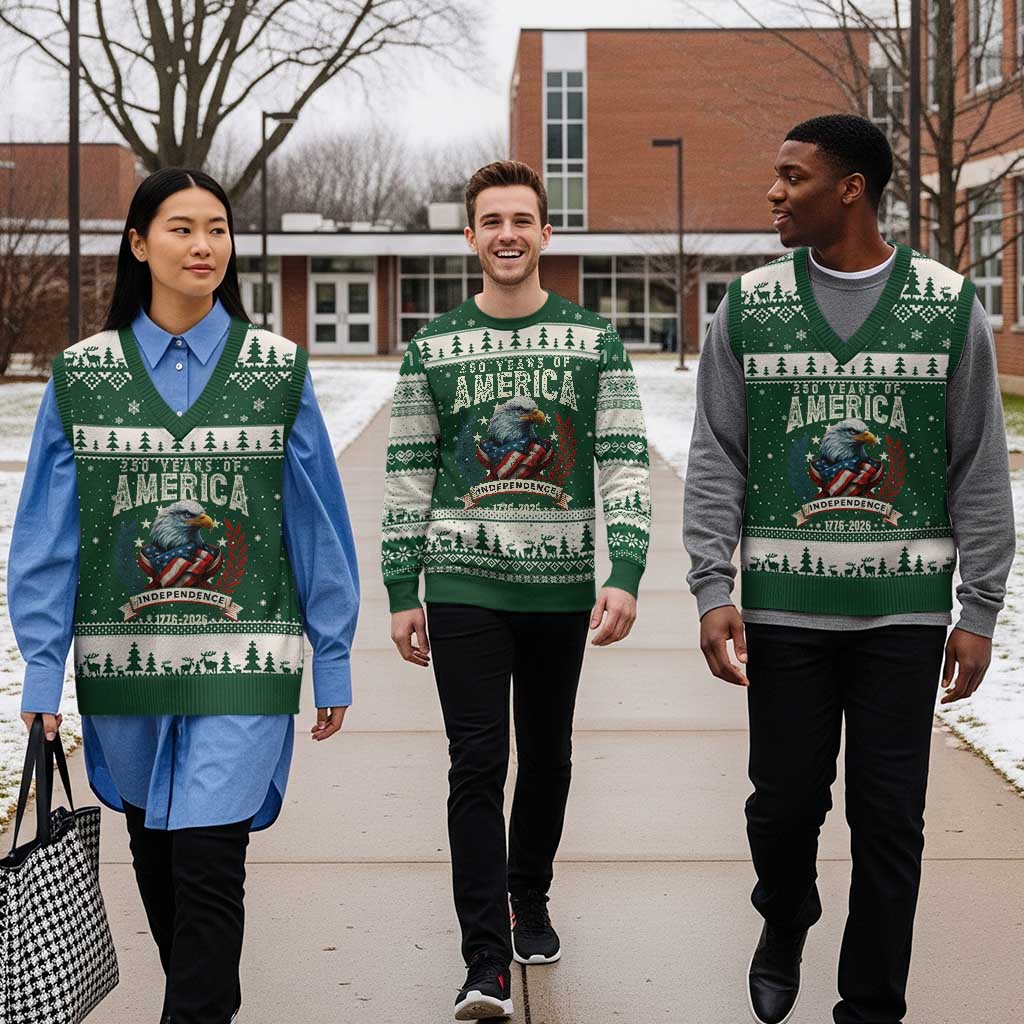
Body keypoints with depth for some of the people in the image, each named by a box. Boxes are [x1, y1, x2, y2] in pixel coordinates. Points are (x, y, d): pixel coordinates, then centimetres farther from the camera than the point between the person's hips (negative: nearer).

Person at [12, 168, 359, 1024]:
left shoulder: (278, 370, 1)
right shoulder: (83, 375, 3)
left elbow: (318, 524, 4)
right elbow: (47, 535, 3)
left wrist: (333, 662, 3)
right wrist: (42, 671, -2)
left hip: (241, 661, -2)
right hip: (124, 660, 2)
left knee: (207, 861, -11)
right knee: (156, 858, 14)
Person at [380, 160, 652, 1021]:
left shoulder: (595, 341, 2)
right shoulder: (433, 348, 4)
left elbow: (627, 466, -3)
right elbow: (409, 477, 5)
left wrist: (624, 577, -13)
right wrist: (401, 595, 1)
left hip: (560, 586, 1)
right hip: (464, 586, -1)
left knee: (547, 756, 13)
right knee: (478, 763, -7)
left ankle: (530, 902, 36)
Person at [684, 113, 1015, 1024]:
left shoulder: (949, 306, 0)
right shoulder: (750, 308, 3)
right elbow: (715, 463, 3)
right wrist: (712, 589, -6)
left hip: (904, 609, -1)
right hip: (785, 603, 1)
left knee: (889, 821, 2)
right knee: (784, 801, 8)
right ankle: (784, 927, 38)